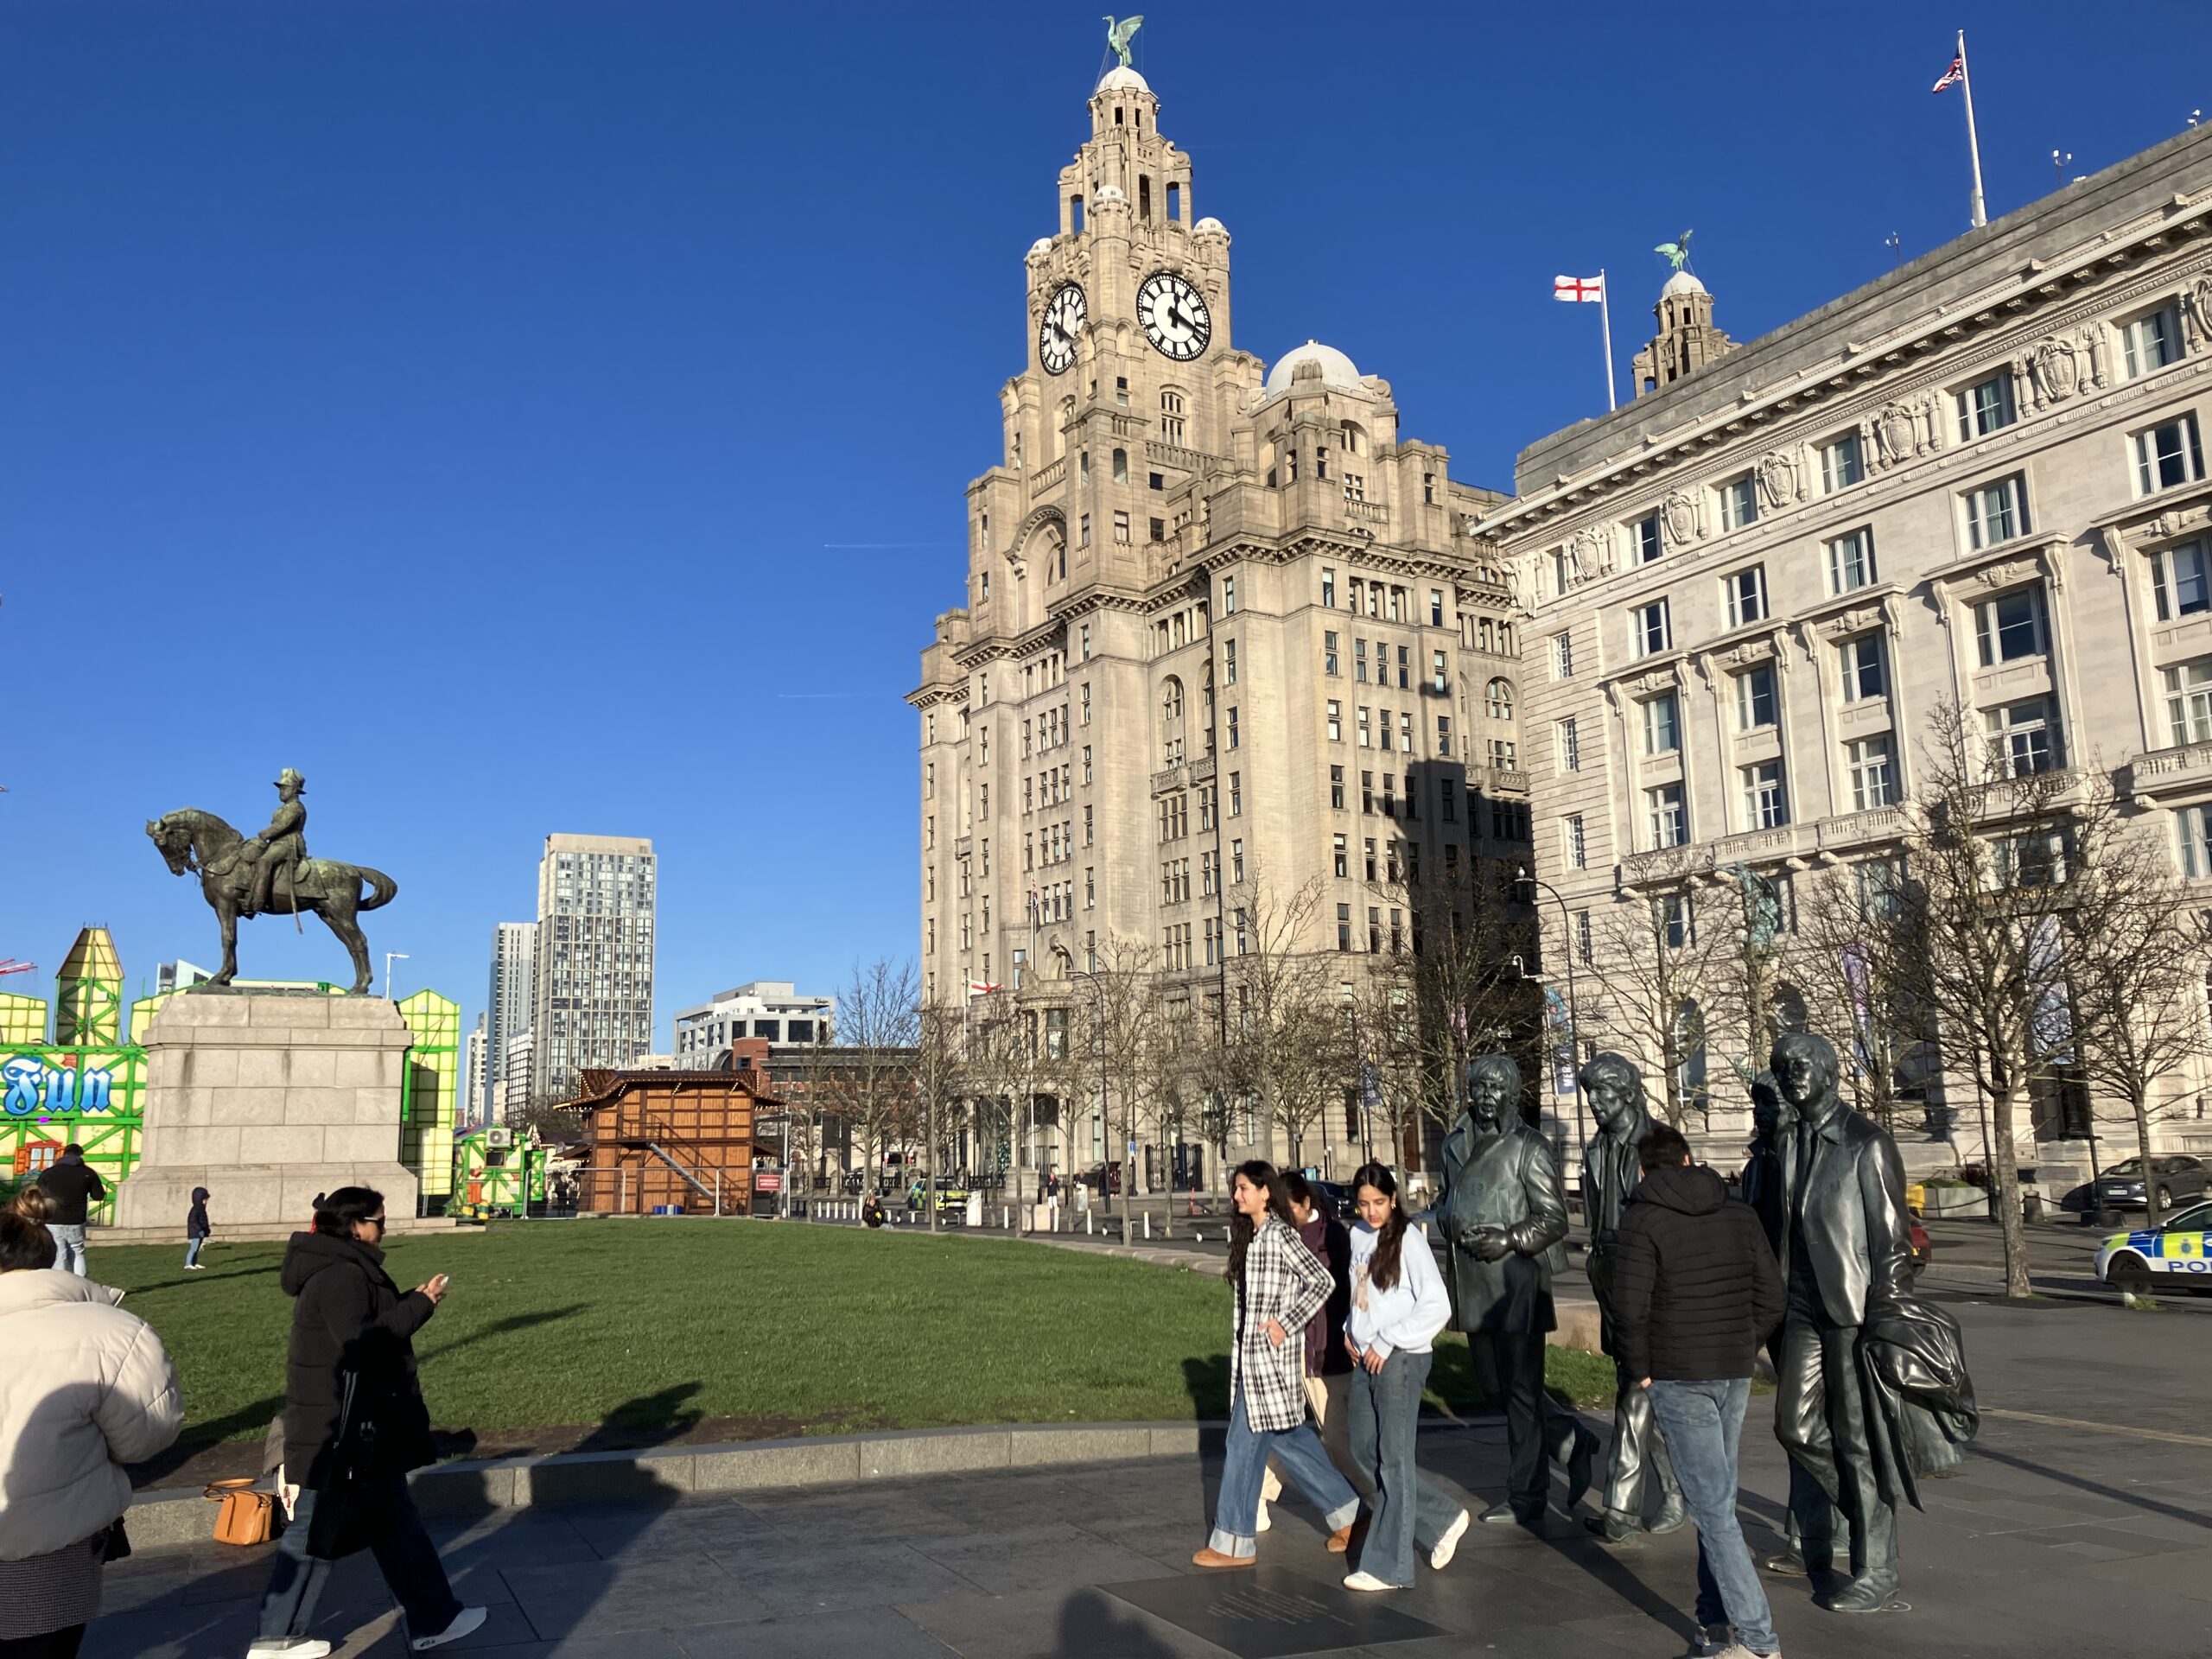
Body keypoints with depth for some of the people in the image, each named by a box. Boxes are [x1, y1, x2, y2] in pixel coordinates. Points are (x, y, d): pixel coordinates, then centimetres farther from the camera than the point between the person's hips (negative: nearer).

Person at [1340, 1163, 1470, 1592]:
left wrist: (1387, 1340, -15)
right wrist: (1350, 1330, 8)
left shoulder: (1408, 1240, -12)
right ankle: (1442, 1519, 27)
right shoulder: (1357, 1237, 8)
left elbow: (1437, 1307, -17)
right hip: (1366, 1359, 8)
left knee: (1393, 1459, -1)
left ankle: (1387, 1566, 7)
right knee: (1364, 1451, 12)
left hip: (1401, 1360, -8)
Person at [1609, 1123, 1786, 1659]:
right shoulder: (1739, 1214, 7)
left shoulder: (1641, 1220, -9)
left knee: (1712, 1505, -3)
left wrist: (1639, 1370, -3)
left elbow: (1630, 1307, -16)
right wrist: (1743, 1349, 15)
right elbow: (1771, 1296, 7)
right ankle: (1717, 1616, 22)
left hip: (1677, 1378, -6)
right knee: (1719, 1496, 17)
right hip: (1736, 1374, 6)